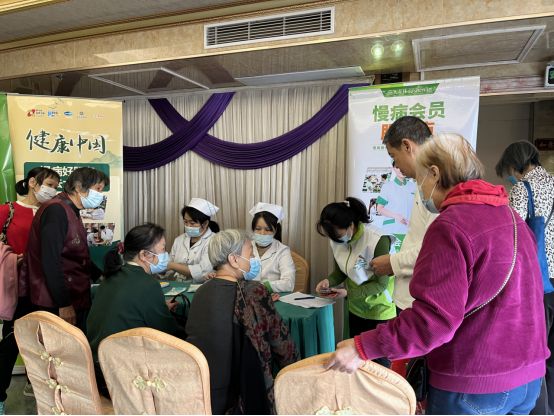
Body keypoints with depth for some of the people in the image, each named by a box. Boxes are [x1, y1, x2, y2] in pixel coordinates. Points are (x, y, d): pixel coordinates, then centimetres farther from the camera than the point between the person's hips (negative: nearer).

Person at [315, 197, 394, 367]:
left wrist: (349, 293, -27)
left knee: (379, 363, 5)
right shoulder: (337, 239, -7)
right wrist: (329, 281, -15)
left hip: (380, 310, -6)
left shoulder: (378, 240, -27)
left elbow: (381, 283, -20)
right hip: (356, 309, 6)